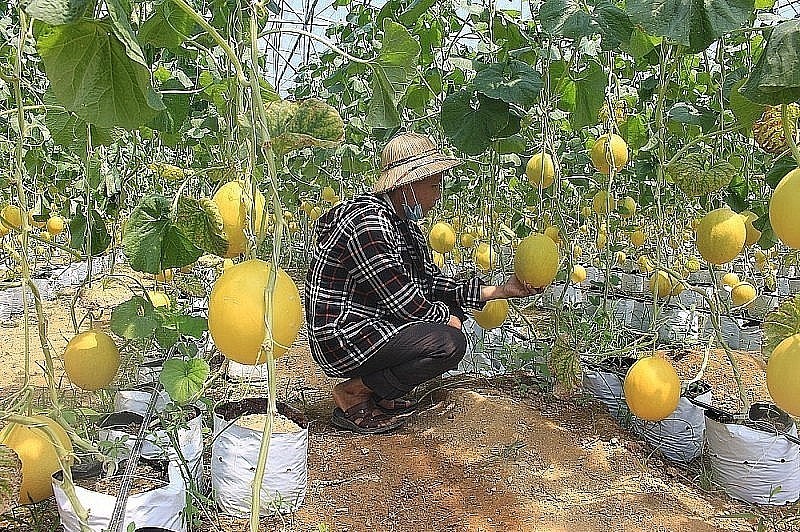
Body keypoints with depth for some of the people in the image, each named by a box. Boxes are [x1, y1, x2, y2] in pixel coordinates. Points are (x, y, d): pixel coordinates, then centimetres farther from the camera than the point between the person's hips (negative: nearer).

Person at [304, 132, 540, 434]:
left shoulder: (404, 223, 10)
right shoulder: (368, 223, -22)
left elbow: (432, 282, 12)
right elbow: (400, 300, -22)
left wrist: (500, 291, 8)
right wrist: (446, 319, -6)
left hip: (372, 325, 10)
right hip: (342, 339, -10)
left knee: (452, 312, 13)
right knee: (450, 342, -19)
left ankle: (380, 394, 9)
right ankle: (353, 394, -7)